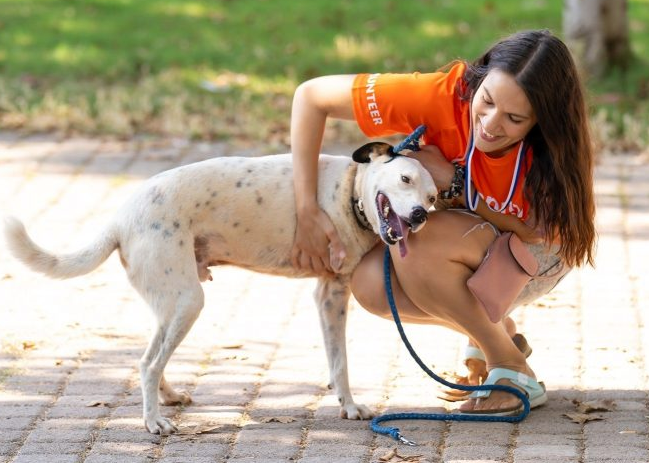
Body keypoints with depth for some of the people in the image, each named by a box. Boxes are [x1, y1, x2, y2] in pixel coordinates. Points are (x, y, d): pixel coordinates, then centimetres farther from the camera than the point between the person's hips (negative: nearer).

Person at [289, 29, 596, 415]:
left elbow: (529, 231, -21)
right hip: (462, 240, 3)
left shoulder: (552, 146, -32)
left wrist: (451, 181, -31)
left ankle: (513, 369, -15)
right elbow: (311, 96, -28)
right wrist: (308, 214, -32)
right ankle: (493, 332, 0)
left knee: (414, 245, -33)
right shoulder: (445, 97, -31)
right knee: (371, 283, -28)